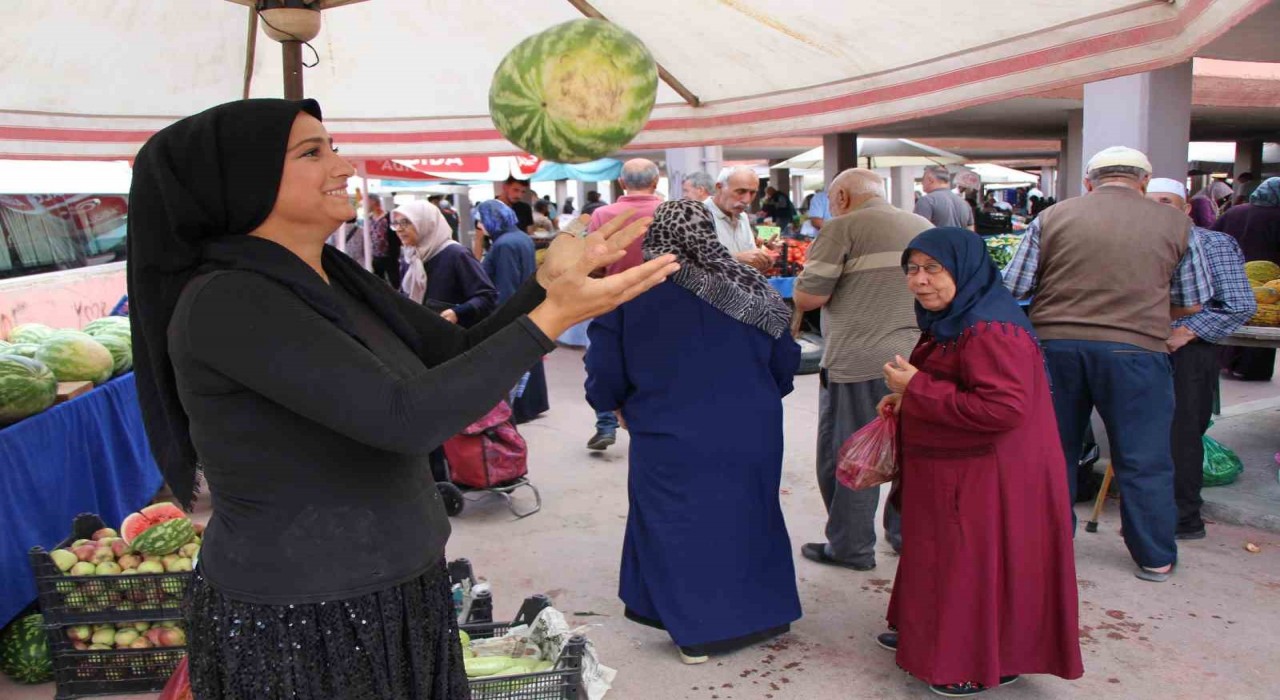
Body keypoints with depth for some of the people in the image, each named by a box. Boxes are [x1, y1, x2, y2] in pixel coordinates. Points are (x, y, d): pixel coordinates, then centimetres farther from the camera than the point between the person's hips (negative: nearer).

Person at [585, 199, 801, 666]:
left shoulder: (626, 298, -12)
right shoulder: (750, 289, -3)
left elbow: (604, 381, -7)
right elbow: (786, 363, 5)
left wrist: (617, 404, 16)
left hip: (671, 445, -3)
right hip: (751, 436, 4)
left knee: (677, 526, 12)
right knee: (749, 517, 21)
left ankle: (695, 630, 20)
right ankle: (767, 611, 35)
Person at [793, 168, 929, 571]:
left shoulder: (844, 228, -6)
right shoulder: (924, 228, 15)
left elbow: (807, 298, -11)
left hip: (860, 362, -7)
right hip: (920, 356, 7)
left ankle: (850, 548, 12)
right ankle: (908, 533, 28)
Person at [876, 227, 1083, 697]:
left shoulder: (989, 330, -25)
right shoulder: (954, 320, 10)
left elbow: (1002, 408, -33)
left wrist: (916, 388, -26)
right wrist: (908, 398, 6)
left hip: (987, 479, -10)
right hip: (951, 472, 10)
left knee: (975, 562, 3)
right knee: (944, 553, 22)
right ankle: (930, 633, 40)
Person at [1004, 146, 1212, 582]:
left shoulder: (1053, 217, 3)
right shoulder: (1175, 224, 4)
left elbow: (1013, 288, 2)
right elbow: (1192, 303, 10)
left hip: (1056, 345, 1)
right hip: (1135, 350, -1)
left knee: (1054, 451, 15)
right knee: (1144, 460, 11)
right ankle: (1155, 558, 22)